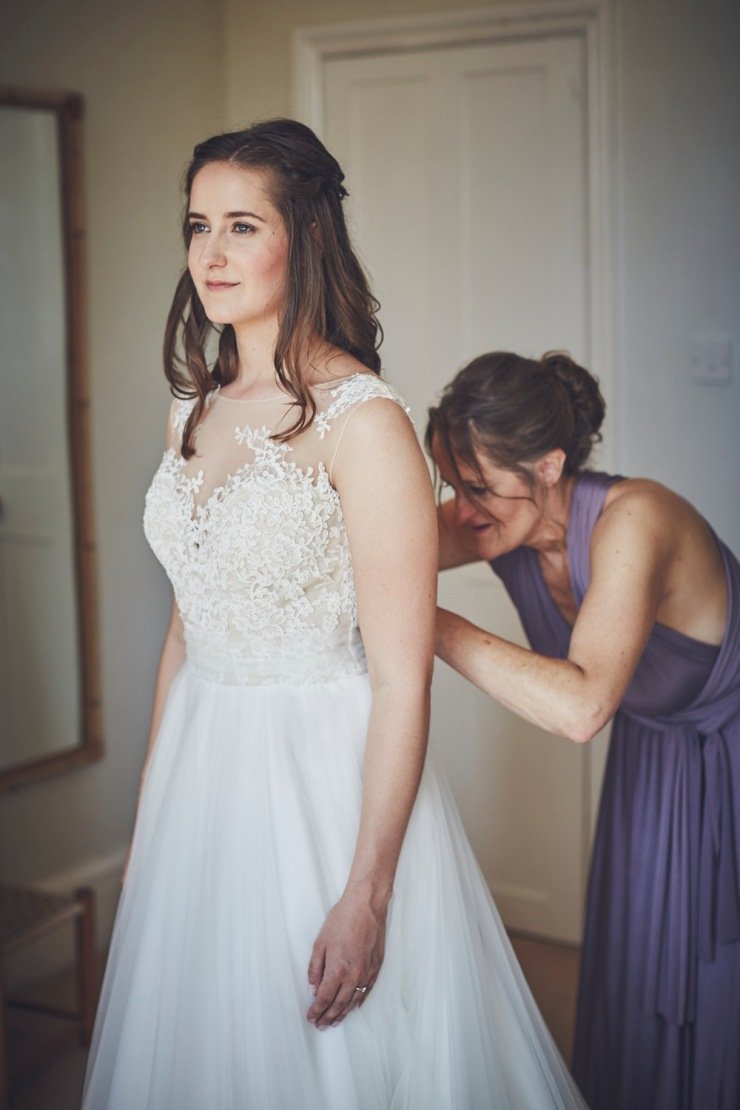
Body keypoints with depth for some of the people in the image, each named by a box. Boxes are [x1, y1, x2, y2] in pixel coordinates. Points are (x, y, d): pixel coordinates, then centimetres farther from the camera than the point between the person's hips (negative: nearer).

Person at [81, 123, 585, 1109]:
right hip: (202, 769, 7)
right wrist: (151, 799, 14)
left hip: (325, 770, -7)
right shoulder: (196, 409, 6)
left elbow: (401, 679, -18)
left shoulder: (362, 420, -17)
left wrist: (366, 894, -19)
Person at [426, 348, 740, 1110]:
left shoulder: (631, 520, -35)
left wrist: (427, 623, -44)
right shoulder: (501, 521, -15)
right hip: (654, 760, 6)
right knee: (634, 995, 15)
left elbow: (581, 707, -46)